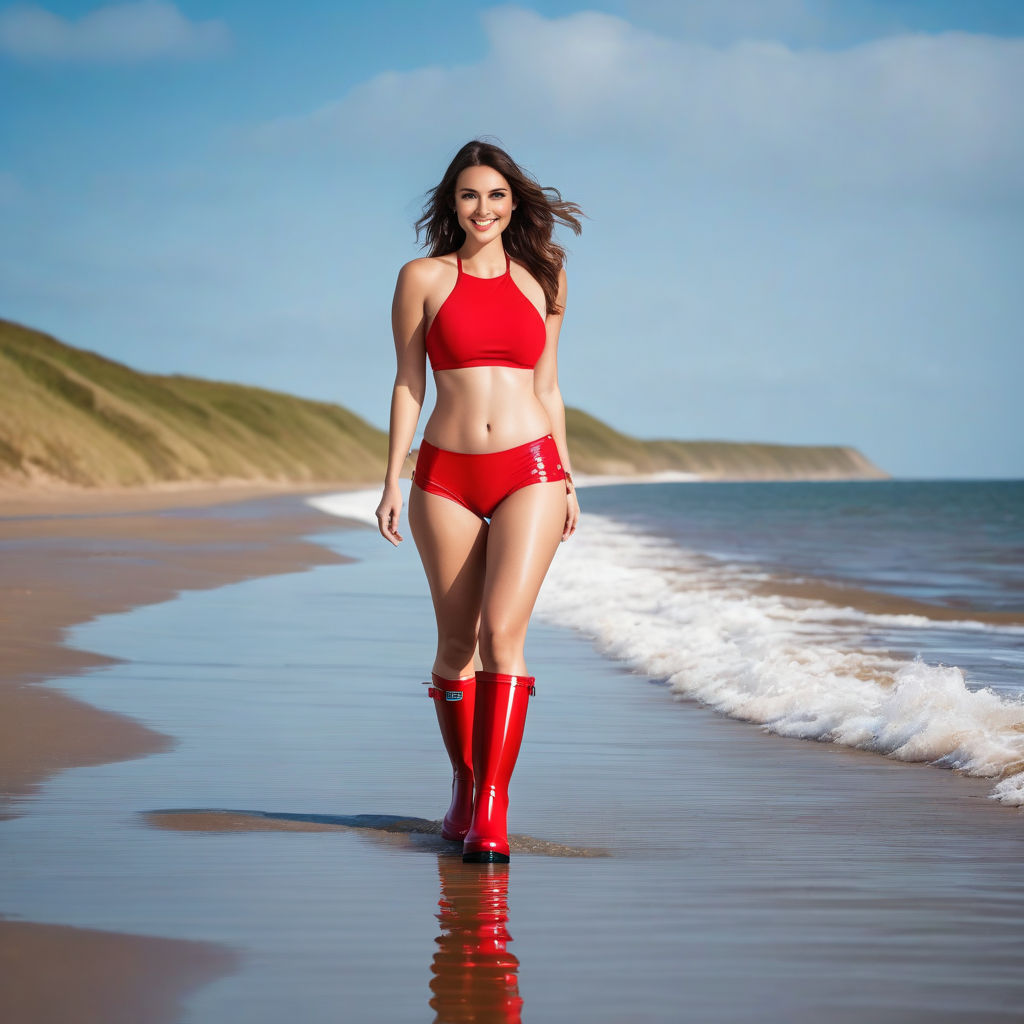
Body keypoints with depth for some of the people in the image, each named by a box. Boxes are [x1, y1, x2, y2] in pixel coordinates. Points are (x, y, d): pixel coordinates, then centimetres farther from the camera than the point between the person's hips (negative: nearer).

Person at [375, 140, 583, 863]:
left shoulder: (541, 279, 10)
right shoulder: (423, 279, 5)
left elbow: (547, 388, 15)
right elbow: (408, 384, 6)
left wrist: (568, 481, 13)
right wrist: (393, 480, 0)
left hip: (529, 473, 0)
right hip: (447, 477, 1)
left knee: (503, 630, -15)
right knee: (456, 643, 7)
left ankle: (493, 809, -17)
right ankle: (466, 790, 24)